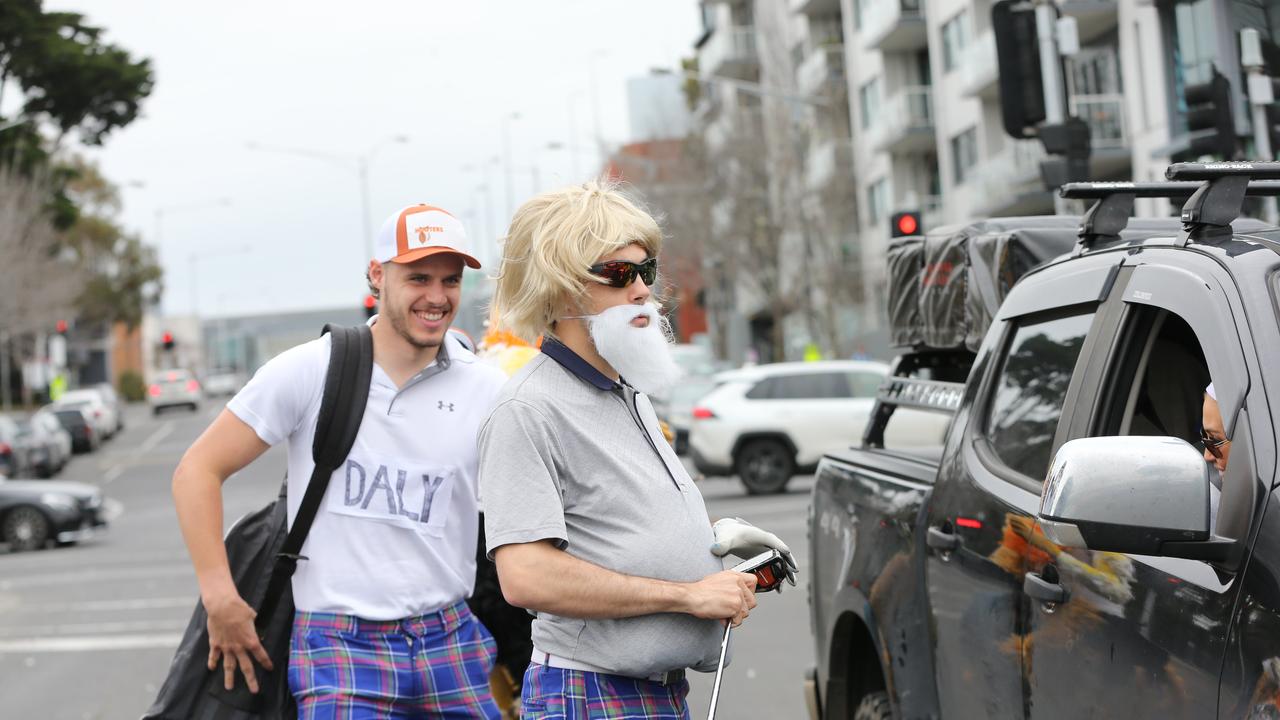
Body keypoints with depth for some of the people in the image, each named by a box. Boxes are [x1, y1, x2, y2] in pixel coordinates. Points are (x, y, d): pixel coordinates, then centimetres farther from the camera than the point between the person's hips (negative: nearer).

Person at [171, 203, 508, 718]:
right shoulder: (310, 372, -3)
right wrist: (220, 597, -6)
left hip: (453, 647, 3)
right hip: (339, 647, -3)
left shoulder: (488, 391, 3)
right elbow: (198, 471, 0)